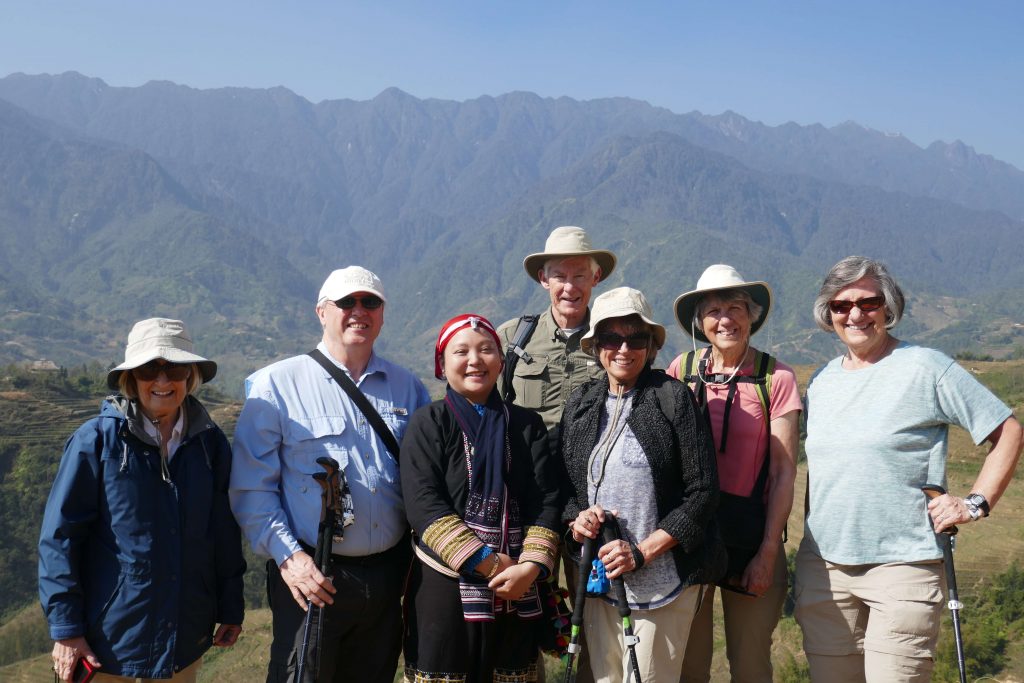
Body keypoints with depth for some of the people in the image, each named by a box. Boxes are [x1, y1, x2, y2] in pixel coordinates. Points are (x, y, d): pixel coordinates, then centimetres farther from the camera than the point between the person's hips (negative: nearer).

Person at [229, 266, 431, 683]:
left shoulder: (407, 388, 8)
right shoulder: (276, 385, -4)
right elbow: (252, 488, -6)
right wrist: (287, 555, -15)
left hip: (388, 576, 4)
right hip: (312, 578, -4)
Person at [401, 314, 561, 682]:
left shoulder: (527, 424, 10)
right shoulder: (429, 423, -1)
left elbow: (546, 501, 2)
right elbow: (424, 507, -11)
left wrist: (530, 566, -13)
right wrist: (489, 564, -15)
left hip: (515, 593, 3)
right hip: (444, 587, -3)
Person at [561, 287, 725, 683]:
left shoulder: (673, 398, -6)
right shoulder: (581, 405, 8)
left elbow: (703, 491, -9)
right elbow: (563, 484, 16)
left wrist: (643, 552, -15)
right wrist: (574, 520, -6)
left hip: (662, 580, -4)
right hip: (599, 575, 4)